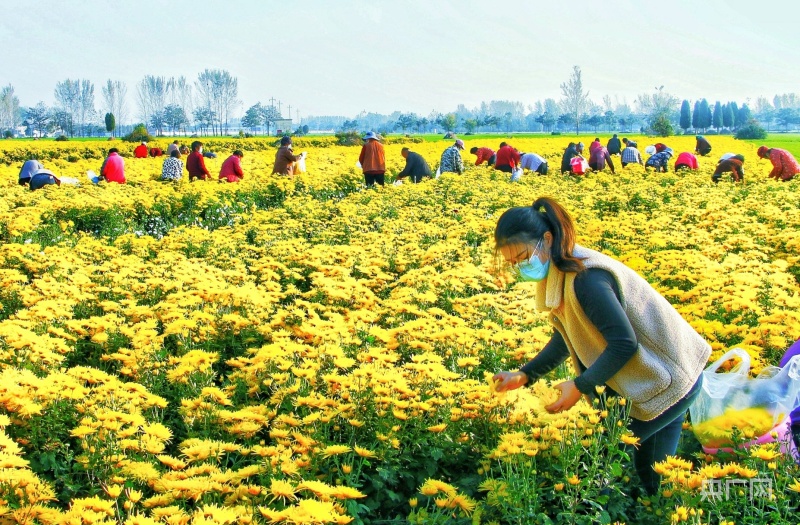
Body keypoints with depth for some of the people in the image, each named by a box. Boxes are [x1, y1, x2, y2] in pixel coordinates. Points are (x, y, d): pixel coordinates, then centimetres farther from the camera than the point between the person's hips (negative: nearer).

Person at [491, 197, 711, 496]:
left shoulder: (585, 278, -31)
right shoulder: (558, 274, 0)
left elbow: (624, 344, -31)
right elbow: (568, 337, 10)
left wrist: (580, 387, -25)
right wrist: (525, 375, 2)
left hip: (668, 380, -9)